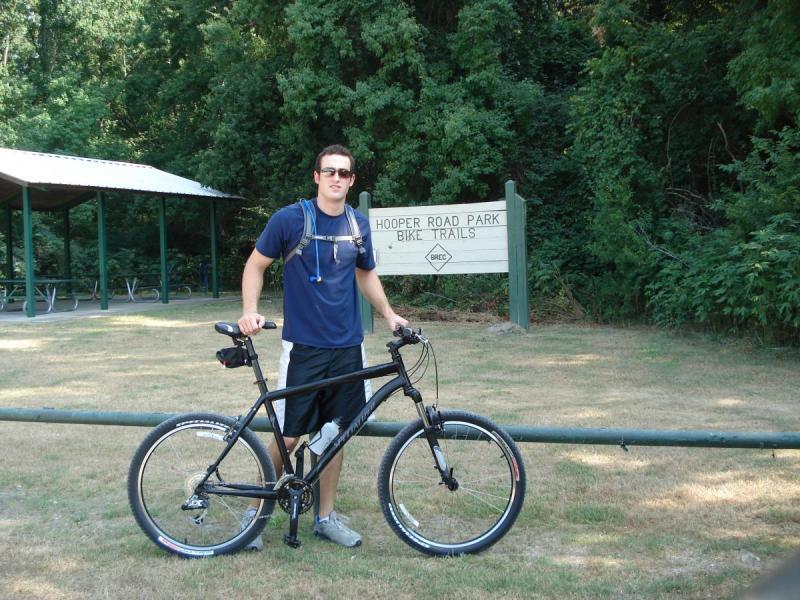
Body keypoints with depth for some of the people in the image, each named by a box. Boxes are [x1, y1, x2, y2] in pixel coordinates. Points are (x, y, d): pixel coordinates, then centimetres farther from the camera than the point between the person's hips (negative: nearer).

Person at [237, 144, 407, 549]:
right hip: (303, 347, -4)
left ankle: (326, 517, 23)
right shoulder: (290, 218, -7)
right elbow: (256, 265, 0)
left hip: (347, 347, 4)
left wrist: (389, 315, 9)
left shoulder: (358, 225, 7)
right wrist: (249, 311, -14)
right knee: (289, 436, -3)